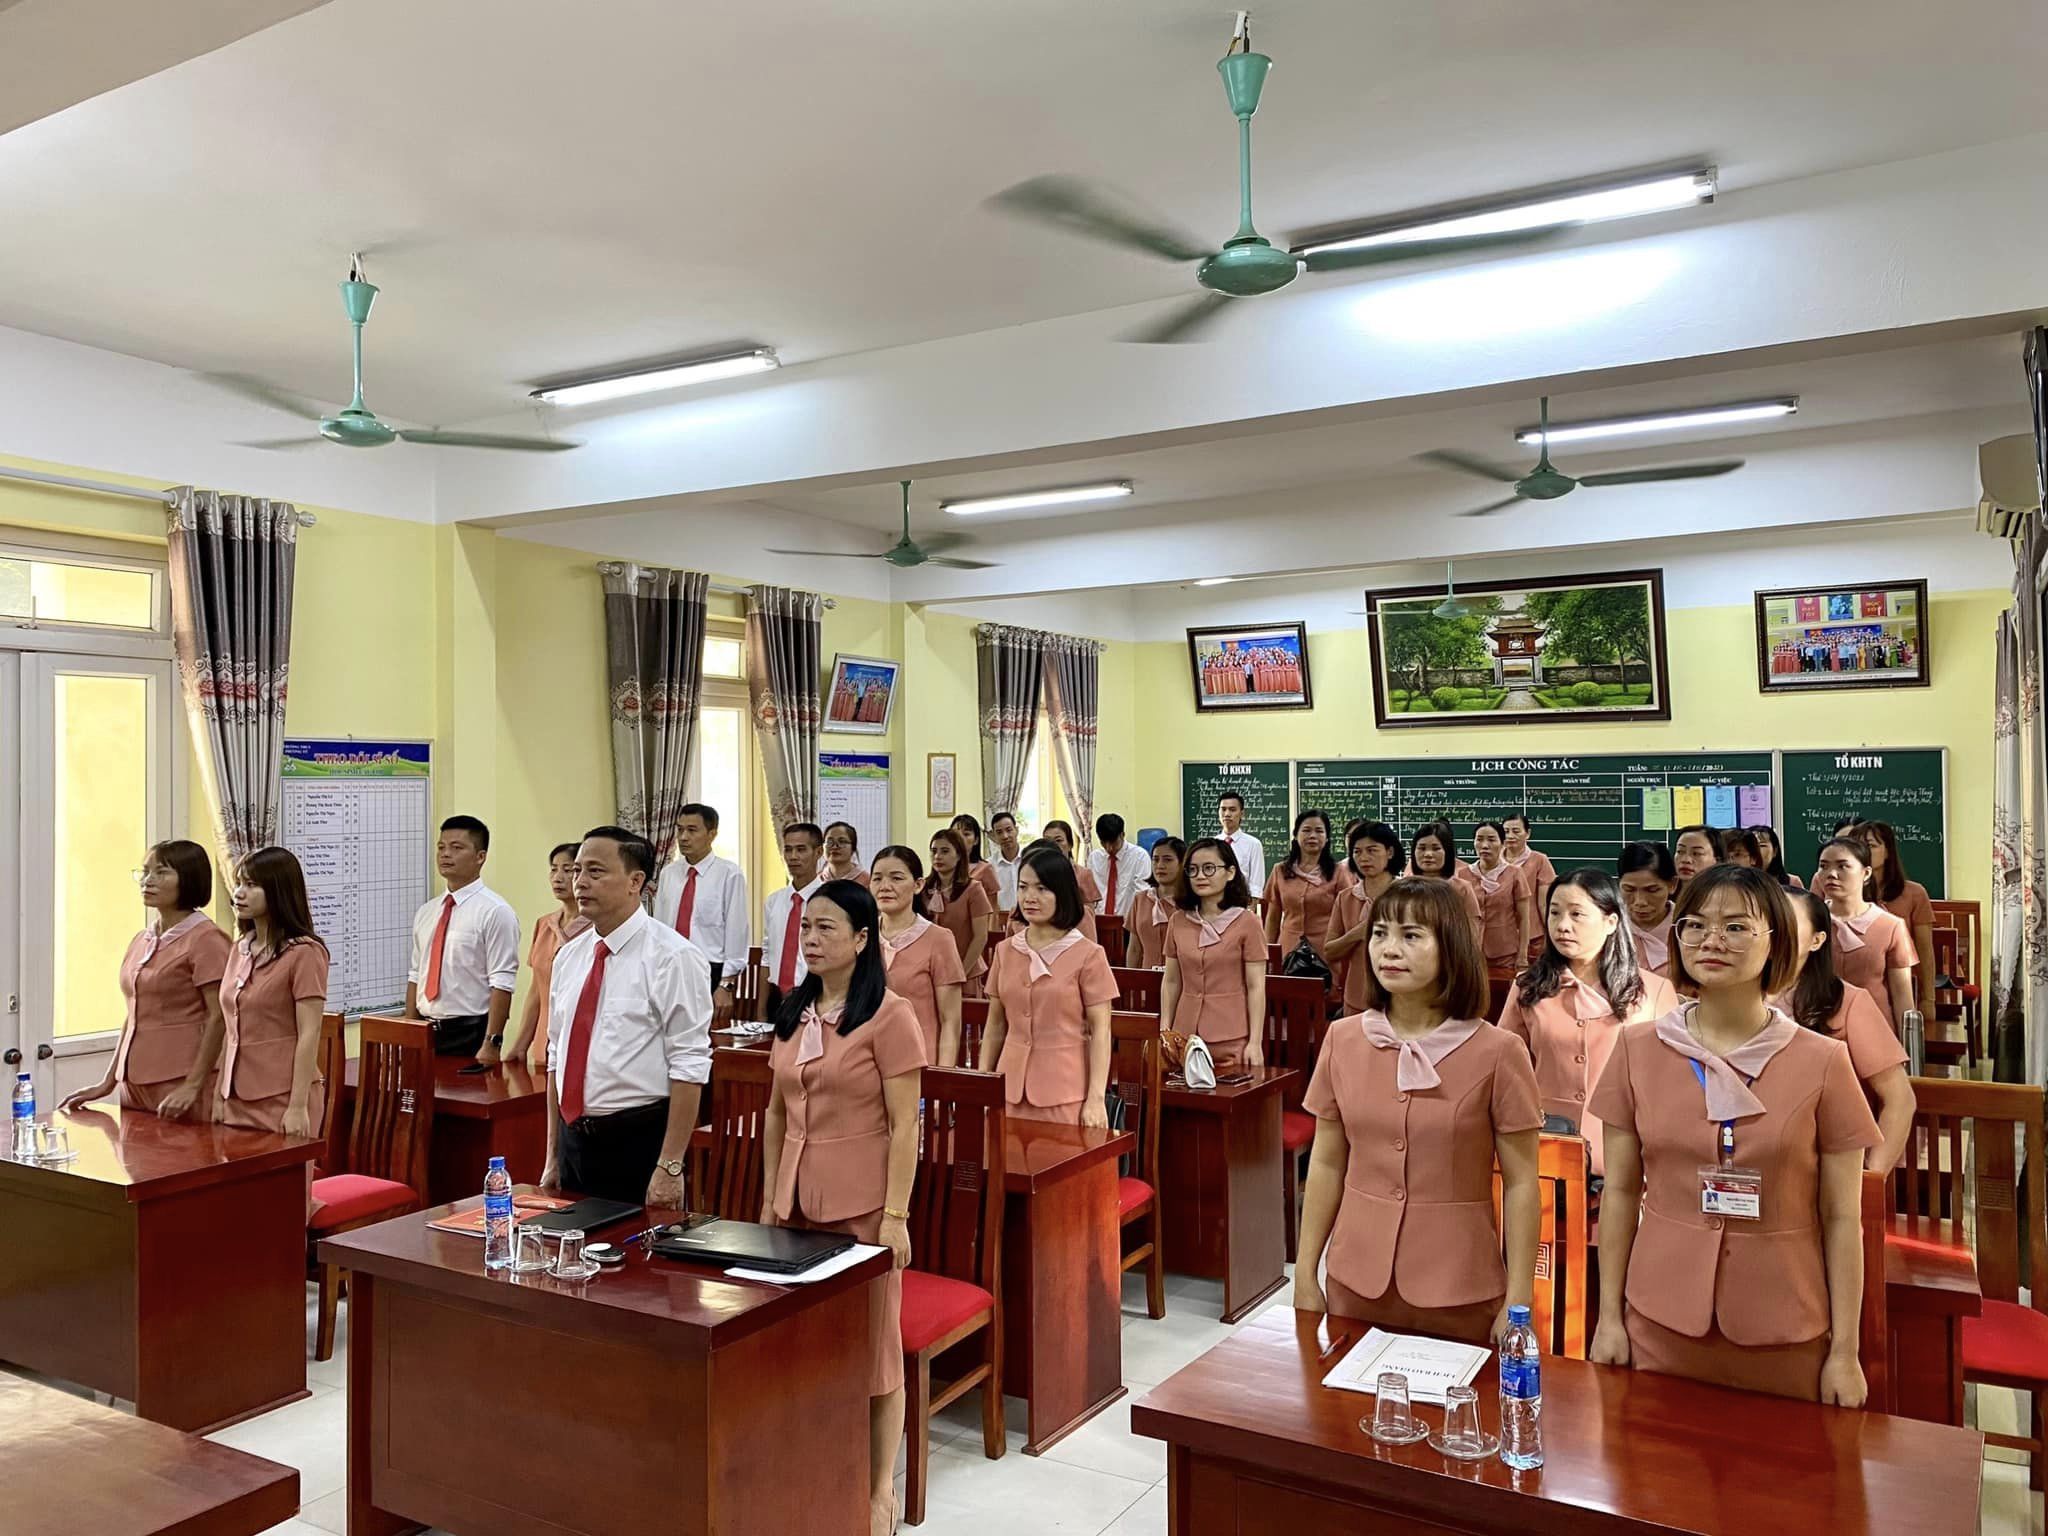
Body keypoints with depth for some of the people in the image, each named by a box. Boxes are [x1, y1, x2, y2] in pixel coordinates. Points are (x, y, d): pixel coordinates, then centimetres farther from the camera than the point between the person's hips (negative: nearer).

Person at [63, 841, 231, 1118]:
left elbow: (219, 1018, -13)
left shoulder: (205, 939, -10)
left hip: (181, 1086, -7)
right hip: (134, 1082, 7)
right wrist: (108, 1082, 17)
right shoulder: (140, 941, 13)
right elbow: (133, 1017, 19)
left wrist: (193, 1086, -17)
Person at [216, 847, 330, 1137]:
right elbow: (231, 1031, 14)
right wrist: (220, 1096, 13)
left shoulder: (304, 953, -12)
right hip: (238, 1099, 7)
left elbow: (309, 1035, -15)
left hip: (282, 1099, -7)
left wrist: (298, 1107, -17)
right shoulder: (240, 950, 11)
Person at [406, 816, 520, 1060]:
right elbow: (415, 976, 15)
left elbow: (502, 984, -15)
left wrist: (491, 1044, -19)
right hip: (425, 1030, 6)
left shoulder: (495, 911, -10)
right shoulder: (425, 912, 11)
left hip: (470, 1033, -6)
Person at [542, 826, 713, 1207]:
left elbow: (689, 1067, -15)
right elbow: (557, 1057, 15)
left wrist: (670, 1167, -19)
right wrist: (553, 1158, 13)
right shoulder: (569, 956, 9)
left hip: (639, 1143, -6)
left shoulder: (672, 957, -12)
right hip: (573, 1140, 6)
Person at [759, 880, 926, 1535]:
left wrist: (896, 1215, -15)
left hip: (862, 1204, -5)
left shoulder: (888, 1015, -10)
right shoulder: (793, 1013, 9)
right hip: (799, 1198, 6)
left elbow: (904, 1126, -11)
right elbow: (776, 1114, 14)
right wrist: (770, 1197, 11)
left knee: (871, 1343, 5)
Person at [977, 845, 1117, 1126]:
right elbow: (995, 1026, 13)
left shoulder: (1087, 955, -5)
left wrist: (1096, 1098, -12)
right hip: (1011, 1087, 4)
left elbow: (1100, 1031, -6)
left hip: (1064, 1094, -3)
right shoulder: (1004, 951, 8)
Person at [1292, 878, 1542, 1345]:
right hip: (1355, 1282, 3)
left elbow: (1521, 1184, -6)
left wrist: (1517, 1303, -8)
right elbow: (1327, 1165, 5)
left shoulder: (1497, 1052, -11)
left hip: (1460, 1294, -3)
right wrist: (1305, 1274, 6)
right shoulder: (1343, 1040, -2)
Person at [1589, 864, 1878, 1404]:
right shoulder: (1637, 1049, -1)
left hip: (1784, 1337, -1)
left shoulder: (1822, 1062, -5)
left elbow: (1841, 1218, -2)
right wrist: (1609, 1316, 2)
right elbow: (1620, 1190, 3)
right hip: (1661, 1321, 1)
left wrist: (1845, 1352, -2)